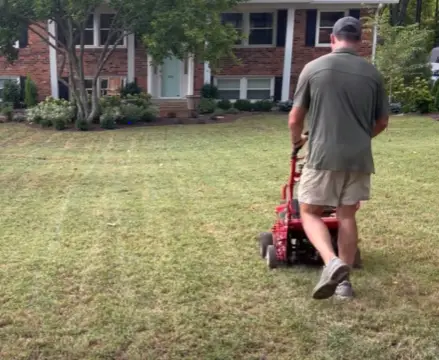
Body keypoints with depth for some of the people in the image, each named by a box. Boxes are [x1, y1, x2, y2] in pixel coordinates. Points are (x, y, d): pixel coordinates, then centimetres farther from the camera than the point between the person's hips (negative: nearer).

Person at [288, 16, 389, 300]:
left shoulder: (313, 68, -2)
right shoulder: (372, 73, 6)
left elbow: (295, 119, 3)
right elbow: (382, 122, 14)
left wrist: (297, 139, 24)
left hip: (323, 156, -3)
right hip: (359, 157, 3)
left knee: (310, 212, 8)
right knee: (347, 215, 13)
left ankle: (331, 262, -15)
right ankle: (345, 280, 16)